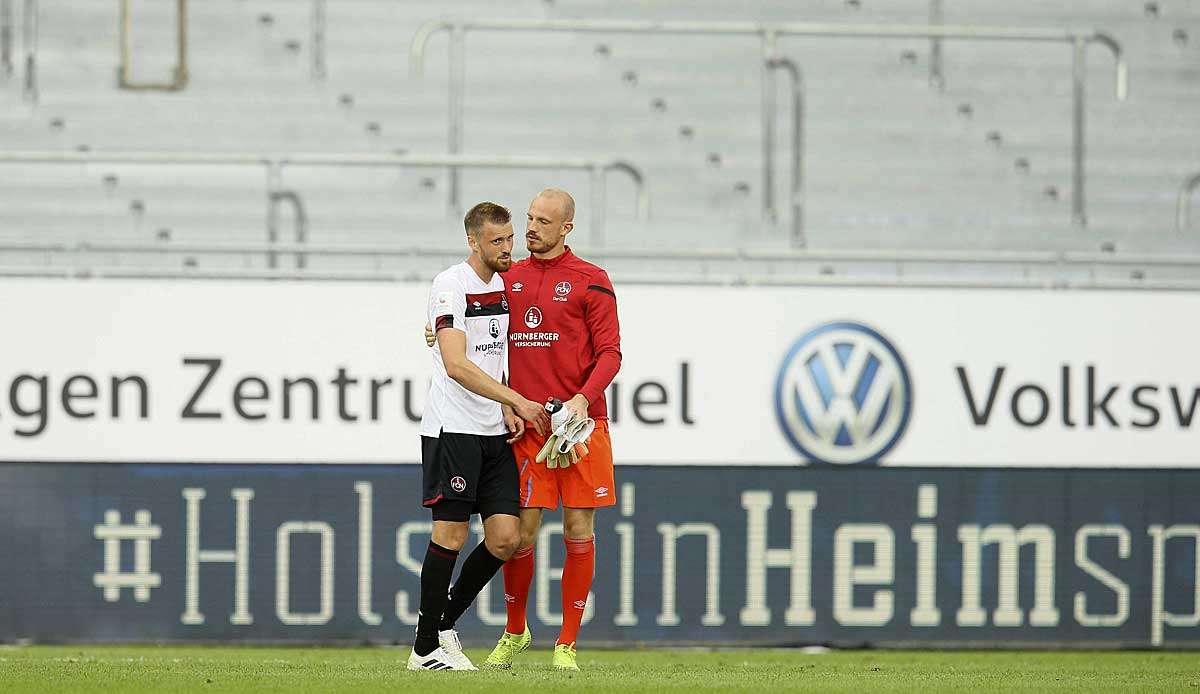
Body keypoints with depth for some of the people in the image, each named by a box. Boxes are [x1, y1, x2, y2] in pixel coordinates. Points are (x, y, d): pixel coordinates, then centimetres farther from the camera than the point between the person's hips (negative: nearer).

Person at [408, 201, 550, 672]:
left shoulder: (503, 286, 14)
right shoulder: (451, 286, -12)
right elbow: (456, 365, -21)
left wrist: (507, 410, 9)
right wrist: (516, 400, -20)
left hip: (493, 433, 7)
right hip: (451, 429, -7)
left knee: (505, 537, 0)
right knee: (451, 534, -7)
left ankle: (444, 624, 16)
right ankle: (426, 648, 2)